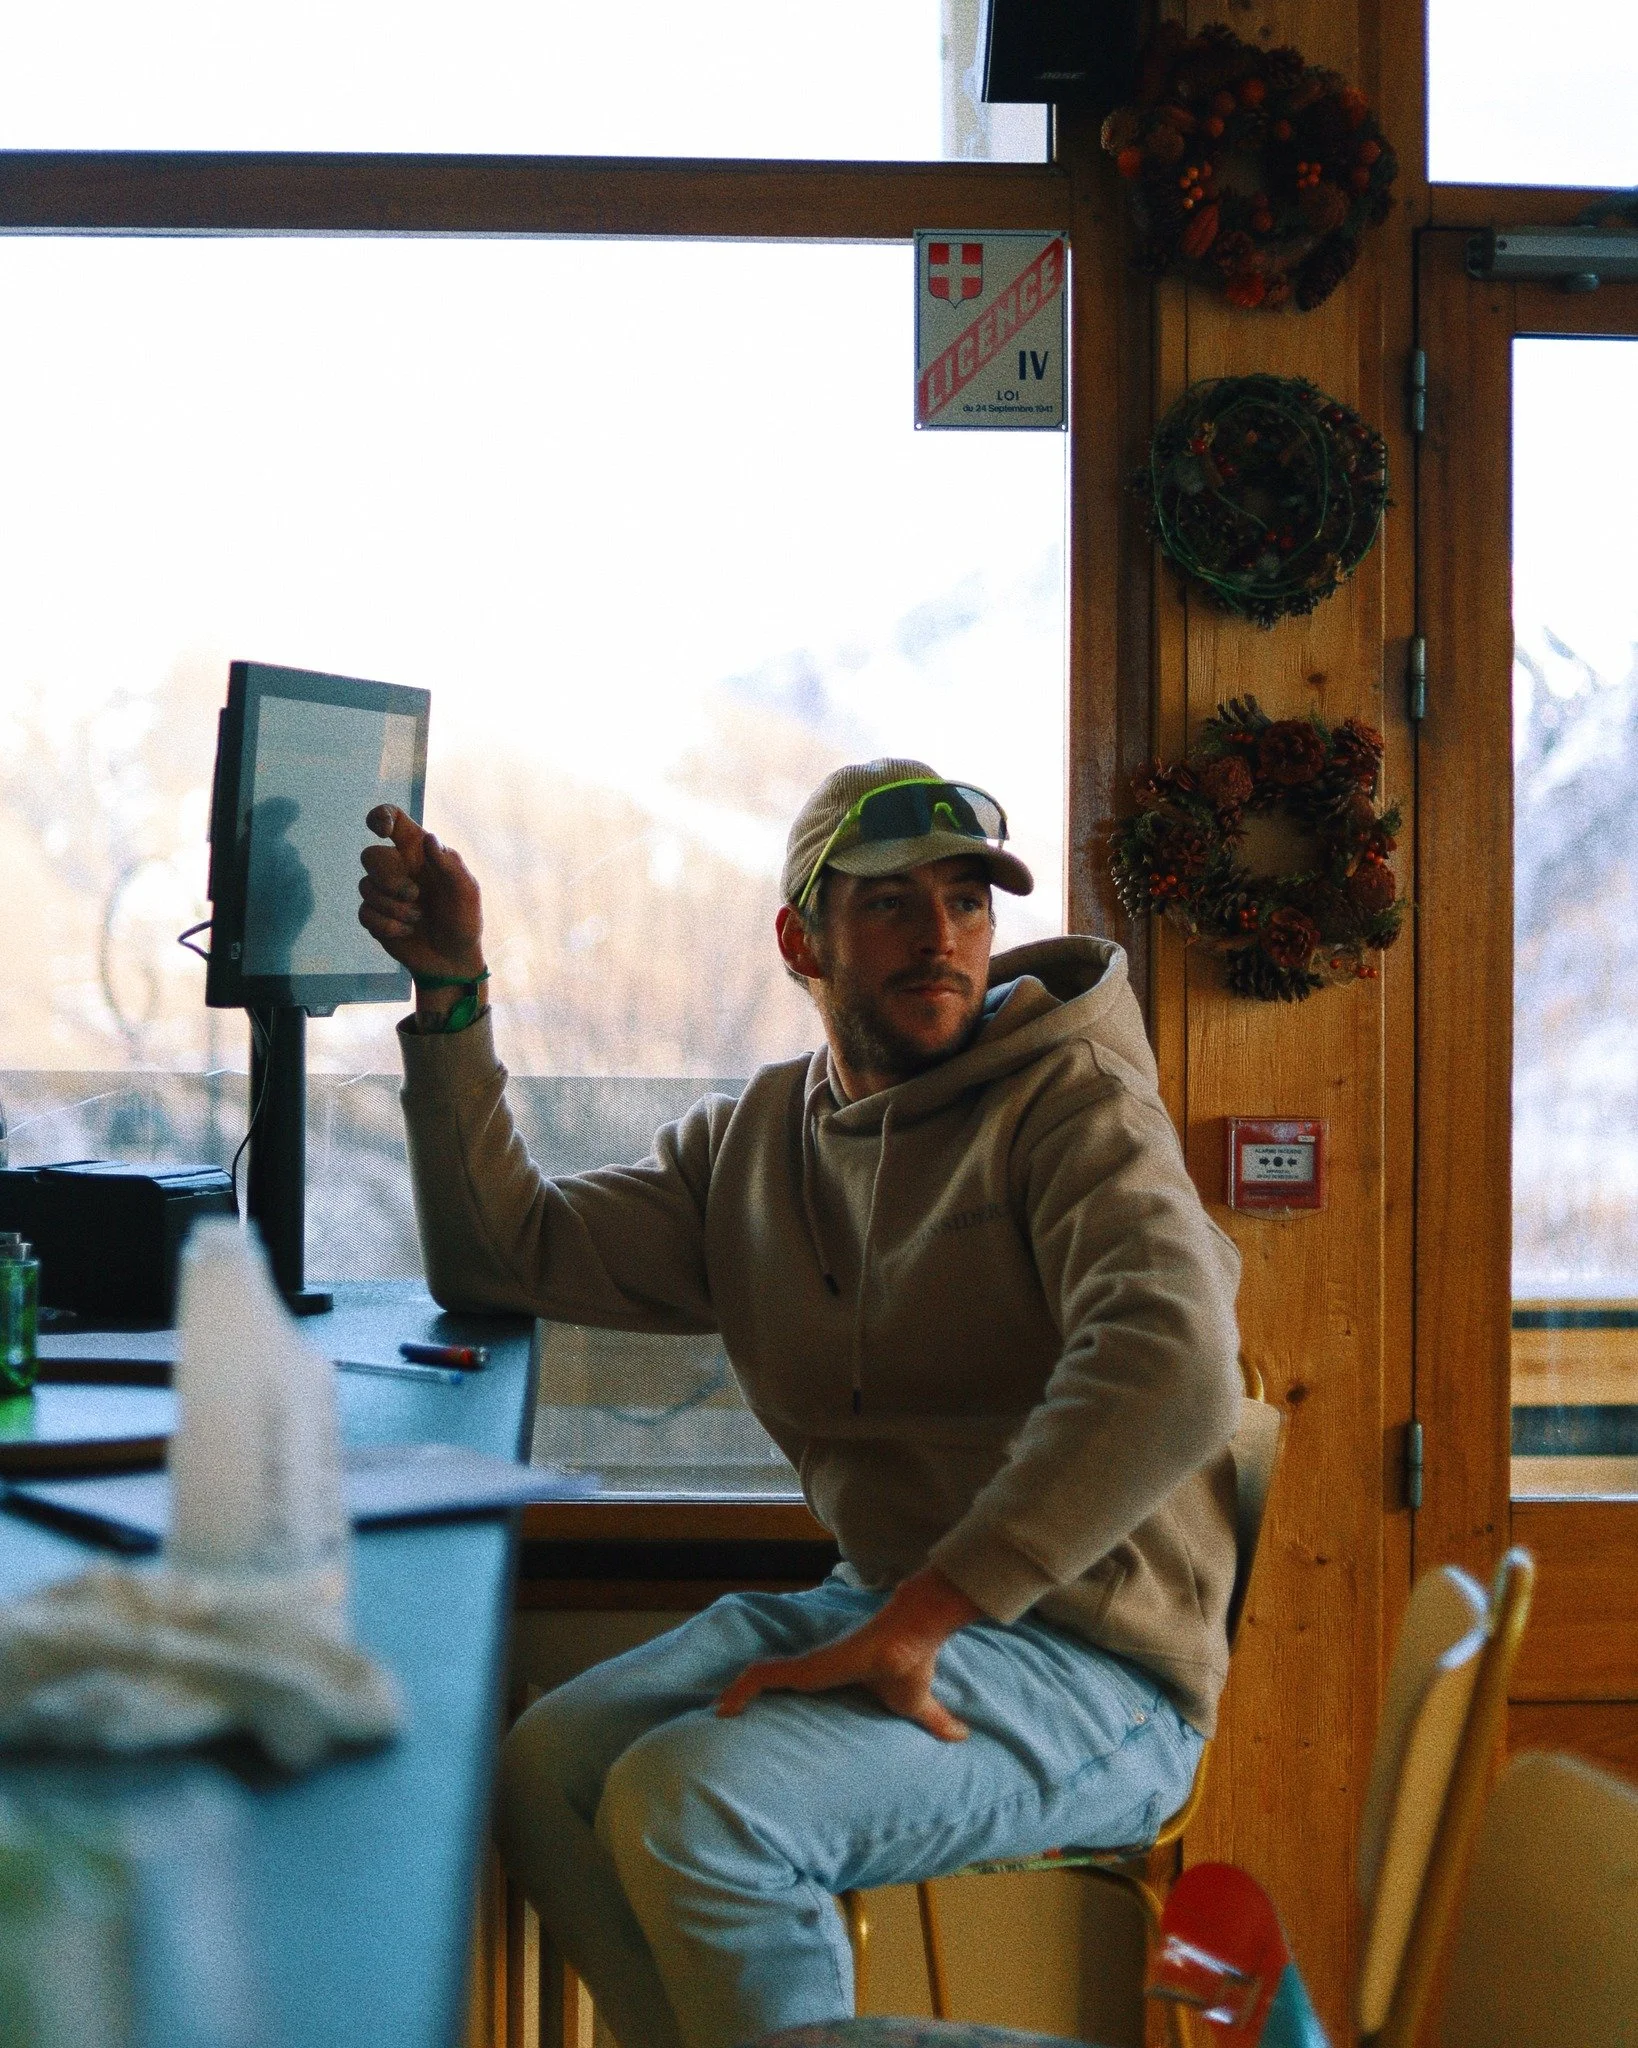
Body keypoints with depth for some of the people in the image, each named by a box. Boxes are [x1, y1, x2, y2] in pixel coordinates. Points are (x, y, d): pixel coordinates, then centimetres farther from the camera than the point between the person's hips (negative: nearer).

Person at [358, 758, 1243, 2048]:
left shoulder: (1073, 1103, -10)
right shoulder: (749, 1145, 12)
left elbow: (1172, 1371, -27)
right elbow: (503, 1258, 8)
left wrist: (916, 1619, -31)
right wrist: (452, 991, -1)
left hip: (1094, 1665, -7)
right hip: (893, 1610, 7)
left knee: (690, 1804, -24)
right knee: (548, 1770, -11)